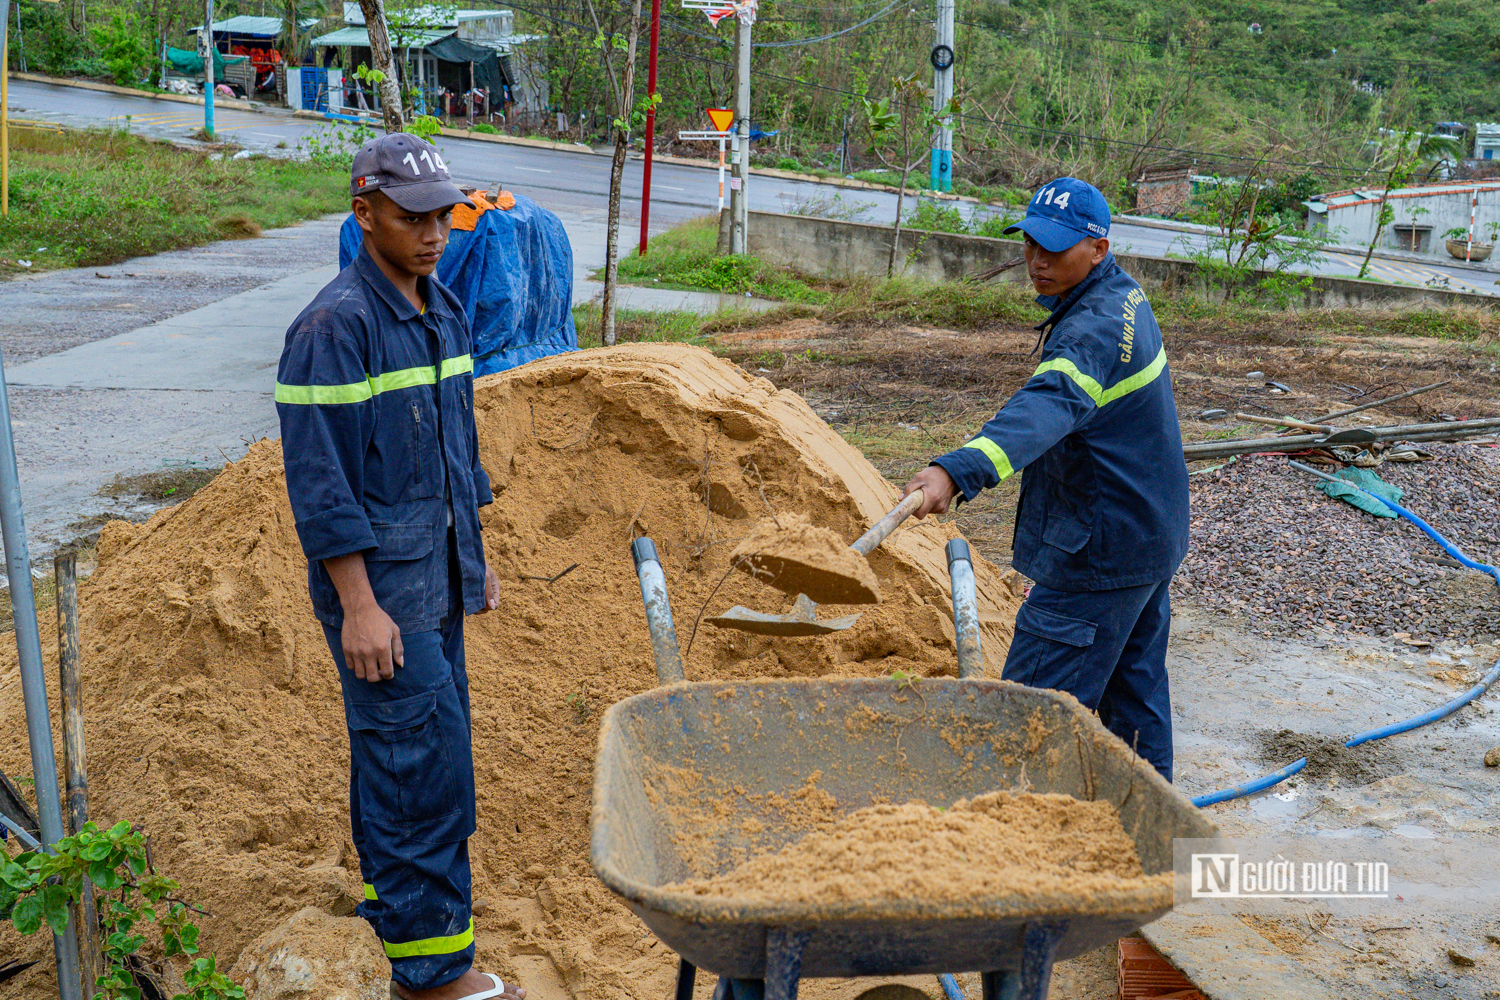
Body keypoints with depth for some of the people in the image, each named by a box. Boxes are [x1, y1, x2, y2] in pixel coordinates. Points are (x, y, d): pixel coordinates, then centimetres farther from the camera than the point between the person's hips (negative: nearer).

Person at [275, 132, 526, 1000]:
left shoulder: (443, 311, 10)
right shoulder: (335, 325, -16)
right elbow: (319, 481, -18)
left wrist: (476, 561, 20)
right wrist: (359, 606, -20)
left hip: (436, 571, 8)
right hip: (378, 578, -8)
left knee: (398, 744, 18)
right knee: (425, 754, -7)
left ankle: (392, 891, 34)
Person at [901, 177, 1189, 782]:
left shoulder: (1093, 330, -27)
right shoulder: (1123, 295, 8)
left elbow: (1047, 407, -46)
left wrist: (957, 471, -60)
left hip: (1101, 553, -11)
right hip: (1149, 538, 11)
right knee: (1135, 687, 21)